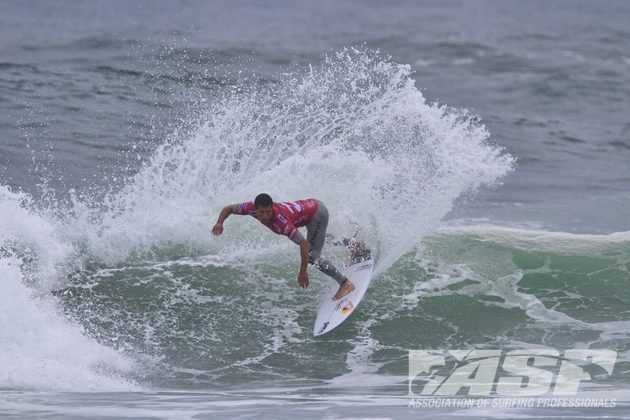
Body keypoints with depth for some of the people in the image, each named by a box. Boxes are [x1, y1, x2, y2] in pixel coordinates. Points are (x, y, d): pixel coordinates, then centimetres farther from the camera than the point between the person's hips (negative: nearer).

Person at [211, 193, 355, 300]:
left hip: (318, 213, -8)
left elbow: (304, 244, -43)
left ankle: (346, 284, -8)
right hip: (310, 204, 8)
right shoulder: (251, 207, -23)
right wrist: (219, 223, -26)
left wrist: (303, 272, -39)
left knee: (312, 255, -16)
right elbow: (228, 208, -6)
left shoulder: (280, 221, -41)